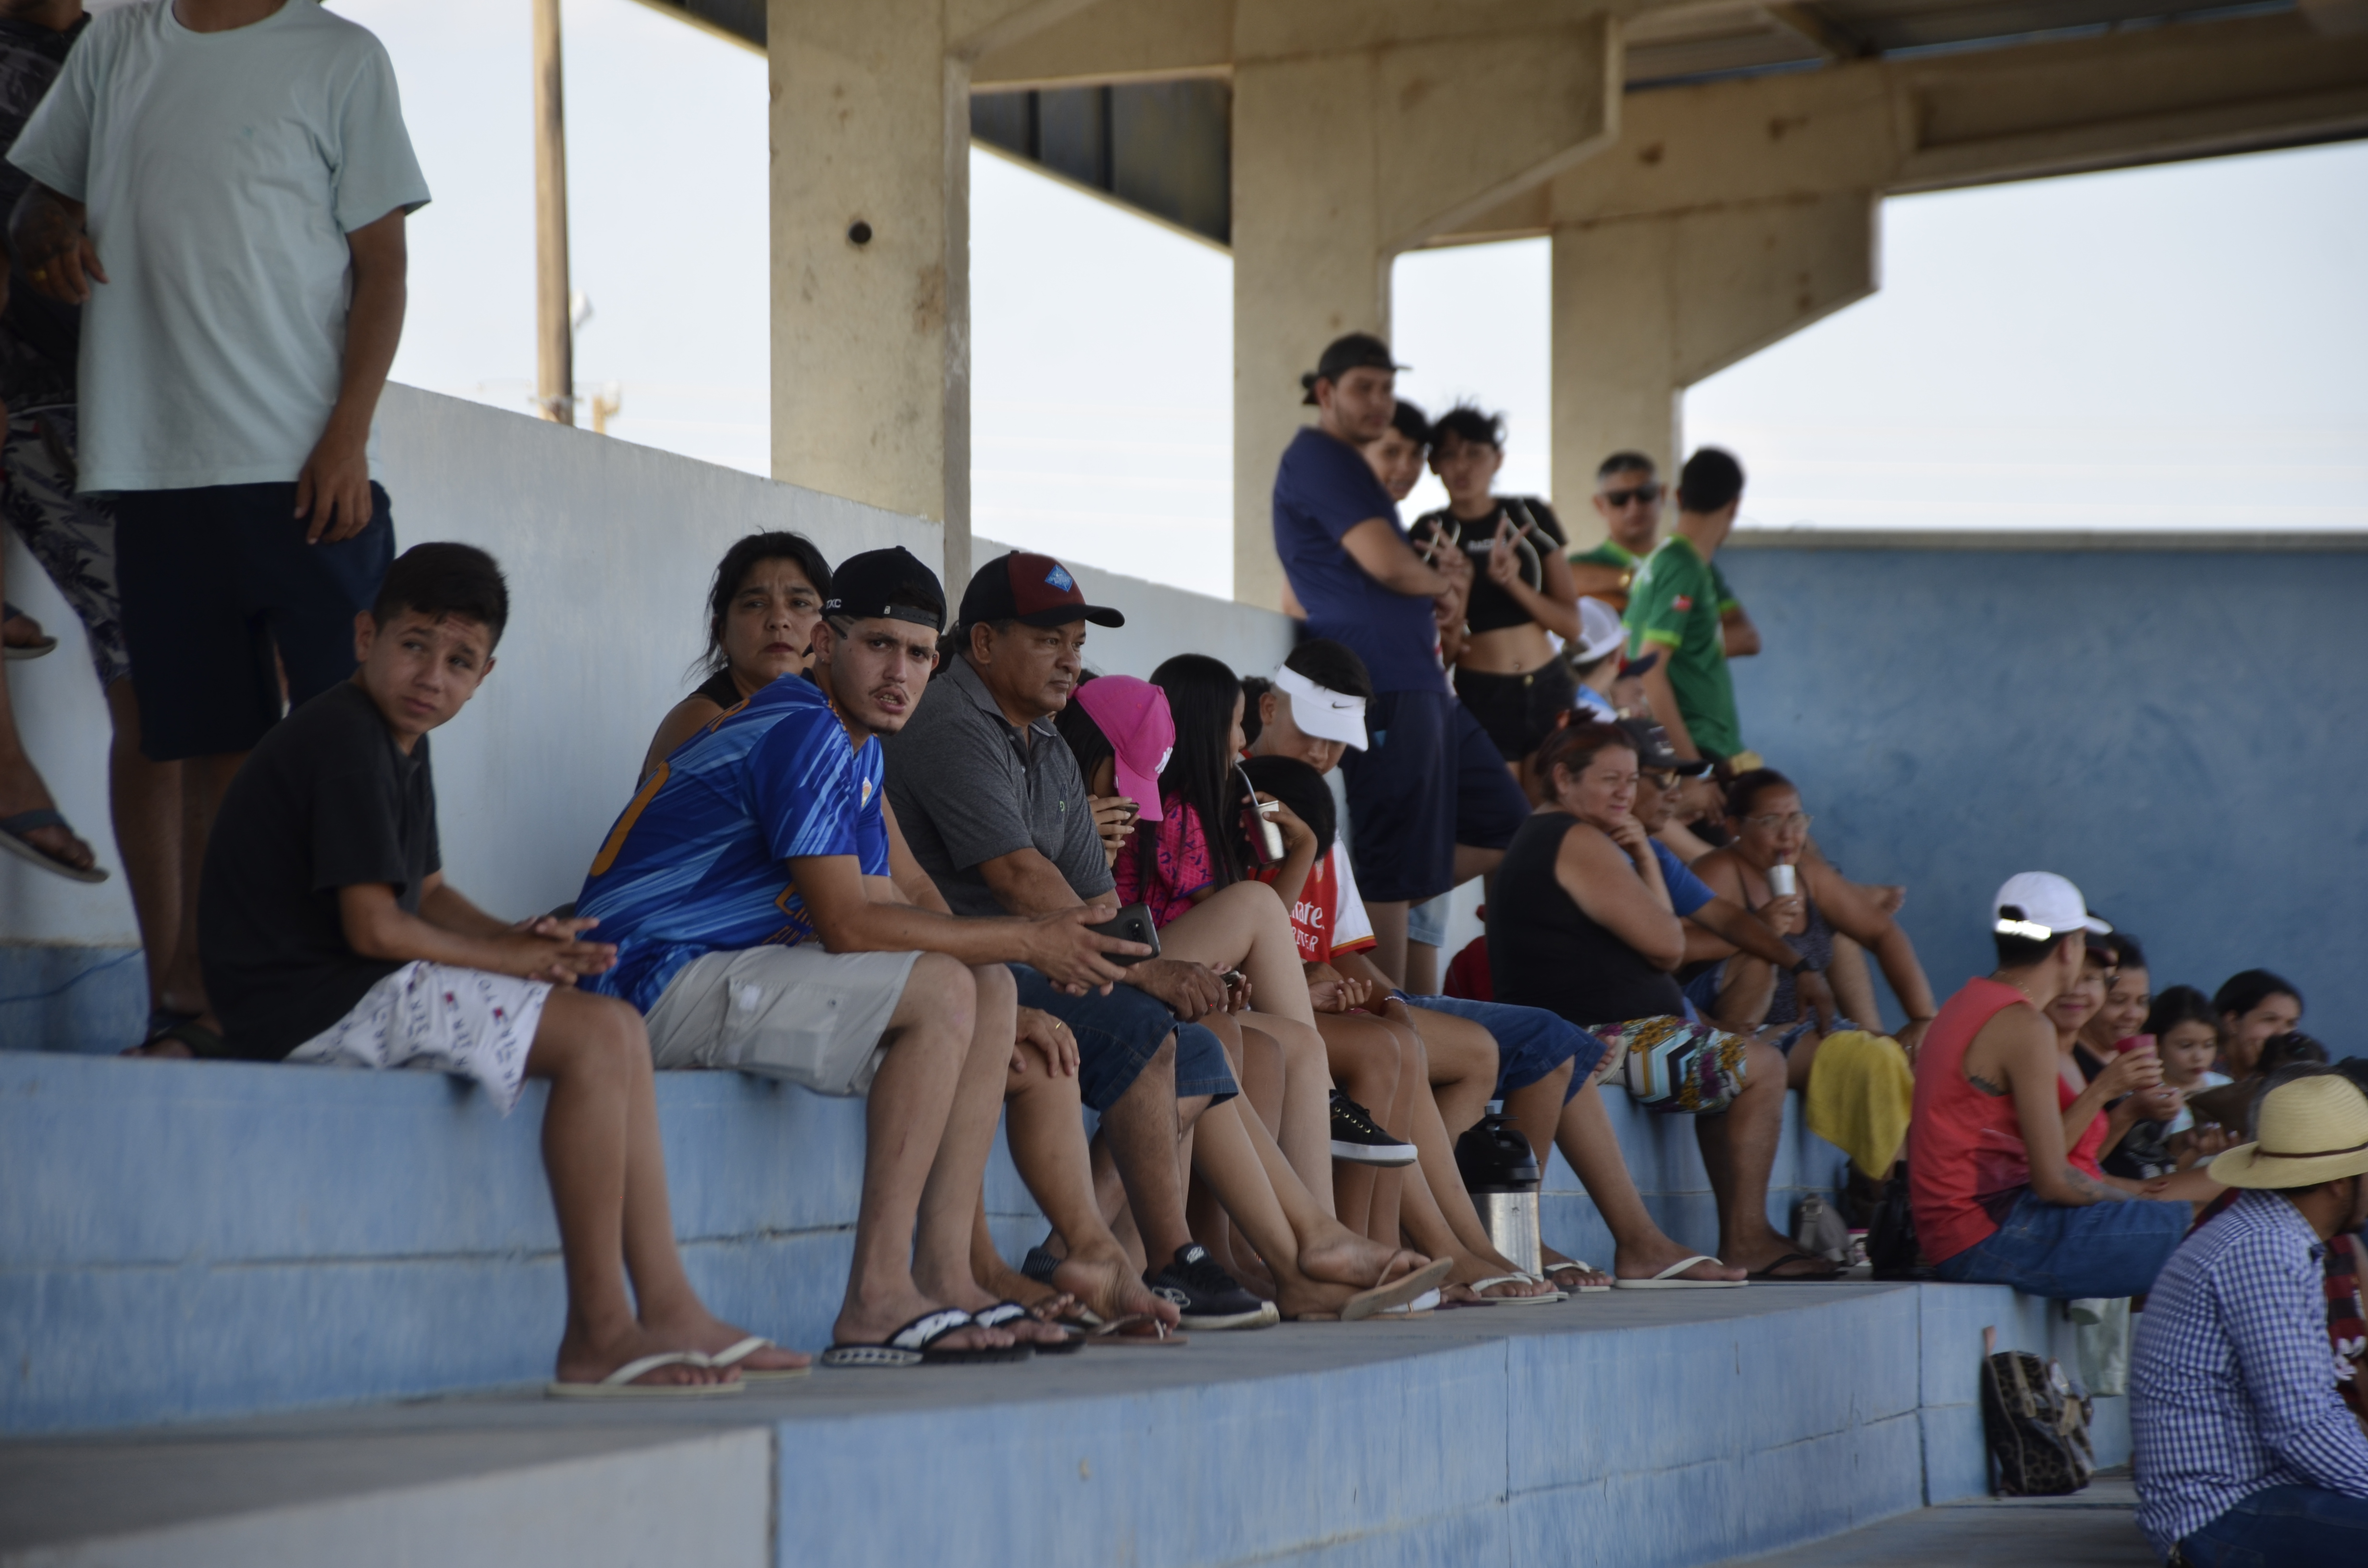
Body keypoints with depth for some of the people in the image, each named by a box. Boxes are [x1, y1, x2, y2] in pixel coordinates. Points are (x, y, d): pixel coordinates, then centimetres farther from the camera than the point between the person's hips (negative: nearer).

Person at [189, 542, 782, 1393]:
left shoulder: (401, 746, 17)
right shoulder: (344, 741, -16)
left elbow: (428, 891, 21)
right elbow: (374, 929, -20)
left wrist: (519, 937, 0)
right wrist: (507, 958, -8)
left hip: (362, 1000, 11)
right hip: (313, 1008, -11)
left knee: (617, 1033, 9)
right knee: (597, 1036, -18)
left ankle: (669, 1313, 3)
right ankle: (596, 1335, -16)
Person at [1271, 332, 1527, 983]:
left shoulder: (1342, 464, 23)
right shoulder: (1318, 459, -9)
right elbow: (1388, 564, -20)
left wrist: (1441, 571, 2)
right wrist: (1443, 580, 2)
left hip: (1421, 682, 10)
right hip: (1384, 685, -10)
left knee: (1504, 829, 12)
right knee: (1392, 867, -7)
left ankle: (1369, 910, 15)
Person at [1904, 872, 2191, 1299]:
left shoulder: (1962, 1004, 17)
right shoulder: (2025, 1027, -14)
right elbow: (2053, 1180, -17)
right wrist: (2129, 1200, 1)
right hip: (1987, 1240, -10)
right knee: (2185, 1231, -14)